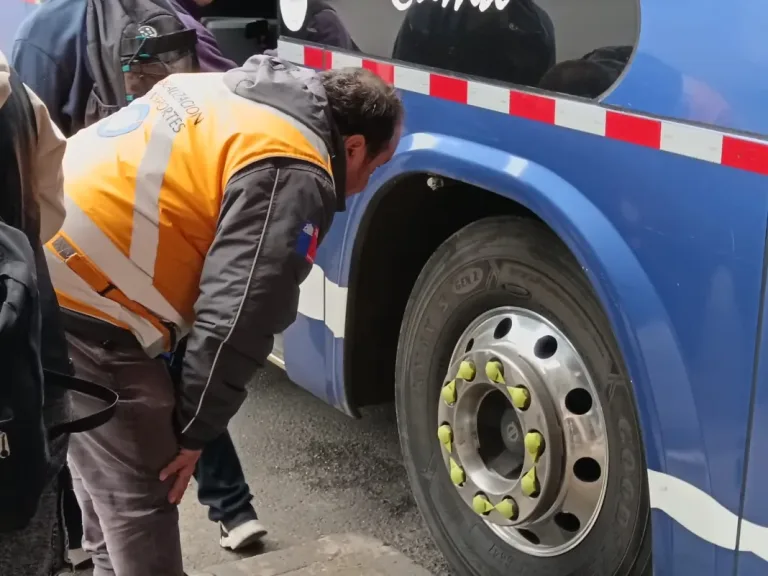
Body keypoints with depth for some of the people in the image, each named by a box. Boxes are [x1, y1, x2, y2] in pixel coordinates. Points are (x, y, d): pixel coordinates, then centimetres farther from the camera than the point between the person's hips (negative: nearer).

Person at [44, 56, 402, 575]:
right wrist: (195, 431, -4)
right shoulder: (293, 174, -13)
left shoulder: (235, 98, 15)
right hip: (81, 304, -10)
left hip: (39, 263, 10)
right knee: (141, 499, 3)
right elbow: (236, 321, -17)